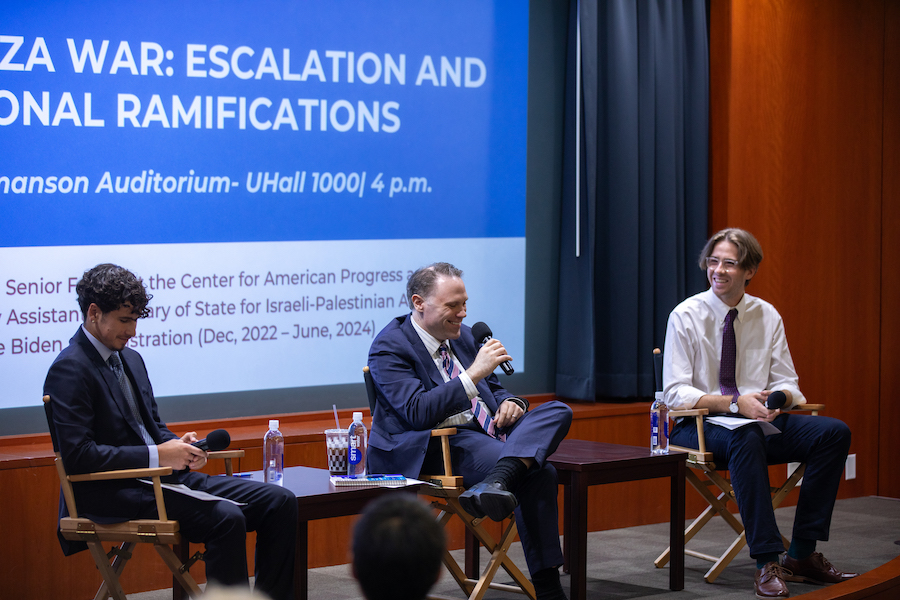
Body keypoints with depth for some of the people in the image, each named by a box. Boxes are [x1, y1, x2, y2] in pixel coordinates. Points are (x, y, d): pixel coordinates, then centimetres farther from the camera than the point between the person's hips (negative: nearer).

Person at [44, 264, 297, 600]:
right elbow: (78, 455, -19)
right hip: (112, 493, -9)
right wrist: (158, 455, -18)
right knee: (225, 518, -30)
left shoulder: (131, 359, 17)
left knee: (279, 502, -4)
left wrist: (180, 447, 0)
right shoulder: (69, 370, -11)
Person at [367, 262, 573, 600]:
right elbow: (418, 412, -21)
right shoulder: (389, 348, -8)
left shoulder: (461, 335, 17)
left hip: (486, 433, 9)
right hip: (435, 447, -9)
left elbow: (493, 389, 27)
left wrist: (510, 402, 1)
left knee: (557, 411, -19)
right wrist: (474, 374, -25)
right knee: (537, 473, -28)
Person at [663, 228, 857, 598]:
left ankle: (802, 554, -14)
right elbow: (676, 393, -13)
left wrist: (782, 396, -19)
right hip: (697, 428, -5)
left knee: (834, 432, -18)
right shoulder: (685, 317, -7)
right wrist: (734, 404, -27)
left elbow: (785, 383, 7)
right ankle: (767, 563, -36)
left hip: (758, 422, 5)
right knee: (745, 438, -39)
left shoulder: (767, 317, 5)